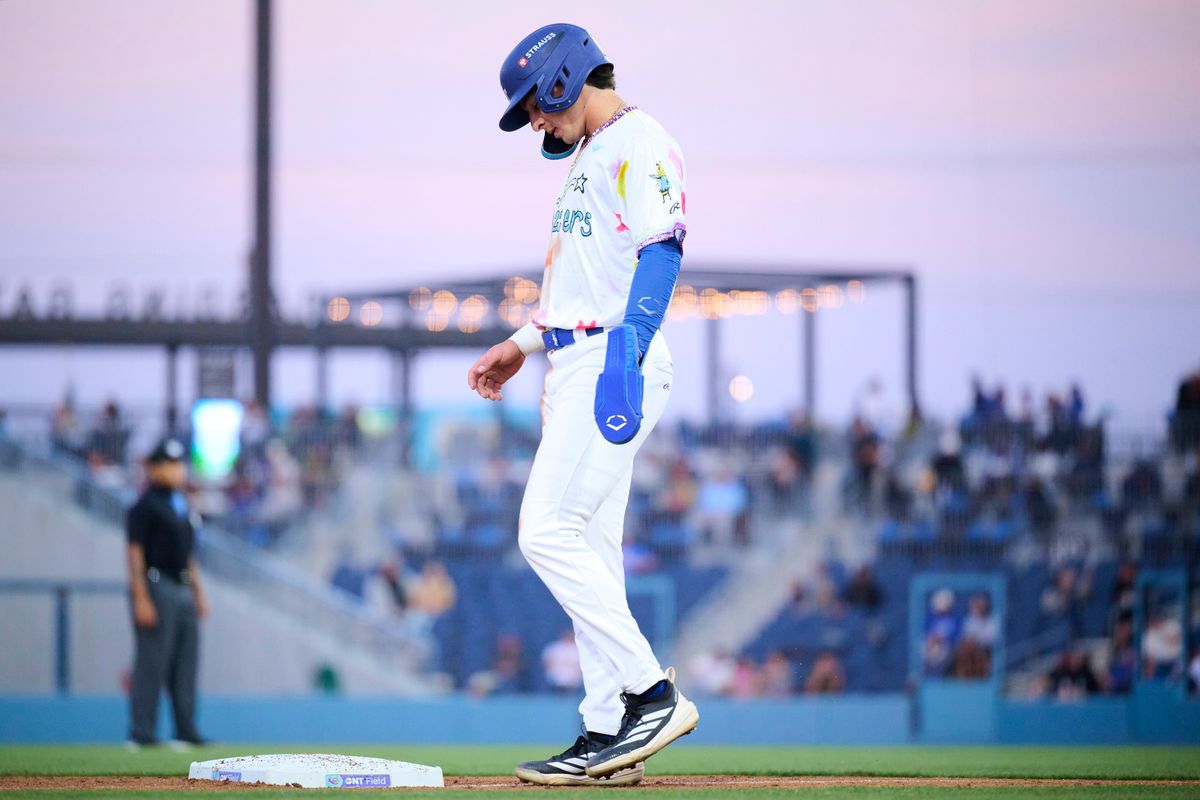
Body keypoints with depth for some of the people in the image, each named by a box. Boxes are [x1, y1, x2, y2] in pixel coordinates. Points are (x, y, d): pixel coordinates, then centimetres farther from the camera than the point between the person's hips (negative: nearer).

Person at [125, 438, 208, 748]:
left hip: (183, 591, 9)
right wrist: (141, 599, -20)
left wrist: (198, 592, 20)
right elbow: (135, 552, -14)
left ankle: (186, 731, 13)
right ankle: (141, 732, -7)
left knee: (186, 663, 9)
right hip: (157, 586, -9)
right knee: (152, 661, -9)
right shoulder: (145, 506, -8)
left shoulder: (181, 504, 17)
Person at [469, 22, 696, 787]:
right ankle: (608, 735, 6)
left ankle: (652, 694, -14)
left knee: (549, 532, -16)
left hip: (616, 363, -10)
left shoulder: (639, 144, -8)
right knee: (589, 550, 6)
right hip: (578, 365, 10)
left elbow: (661, 251, -20)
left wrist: (626, 352, -29)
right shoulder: (592, 158, 24)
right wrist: (523, 345, 27)